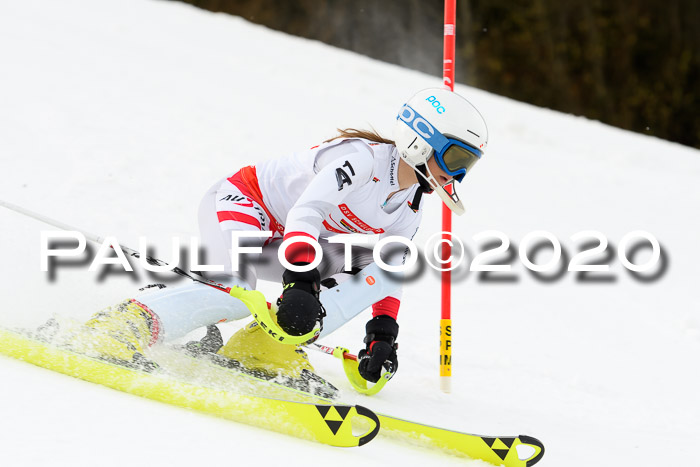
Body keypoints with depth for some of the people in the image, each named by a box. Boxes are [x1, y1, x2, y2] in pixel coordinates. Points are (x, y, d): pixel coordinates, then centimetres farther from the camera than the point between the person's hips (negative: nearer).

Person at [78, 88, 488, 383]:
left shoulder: (408, 213, 4)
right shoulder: (362, 158, -23)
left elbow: (389, 281, 12)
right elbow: (307, 211, -35)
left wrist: (383, 335, -2)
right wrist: (300, 281, -46)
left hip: (284, 245, 9)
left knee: (375, 270, -9)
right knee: (237, 295, -36)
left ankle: (268, 348, -15)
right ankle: (117, 329, -30)